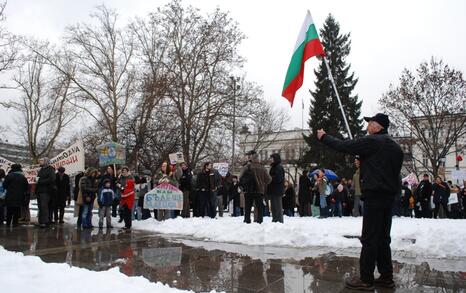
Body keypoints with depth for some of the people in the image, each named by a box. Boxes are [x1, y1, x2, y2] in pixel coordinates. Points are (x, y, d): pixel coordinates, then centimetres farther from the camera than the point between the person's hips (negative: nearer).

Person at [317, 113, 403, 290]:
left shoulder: (372, 142, -12)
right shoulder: (395, 147, 15)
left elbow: (342, 146, -10)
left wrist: (324, 137, 4)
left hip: (374, 195, -9)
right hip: (389, 196, 9)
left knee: (369, 239, -5)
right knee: (382, 239, 14)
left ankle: (366, 280, 0)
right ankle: (386, 277, 19)